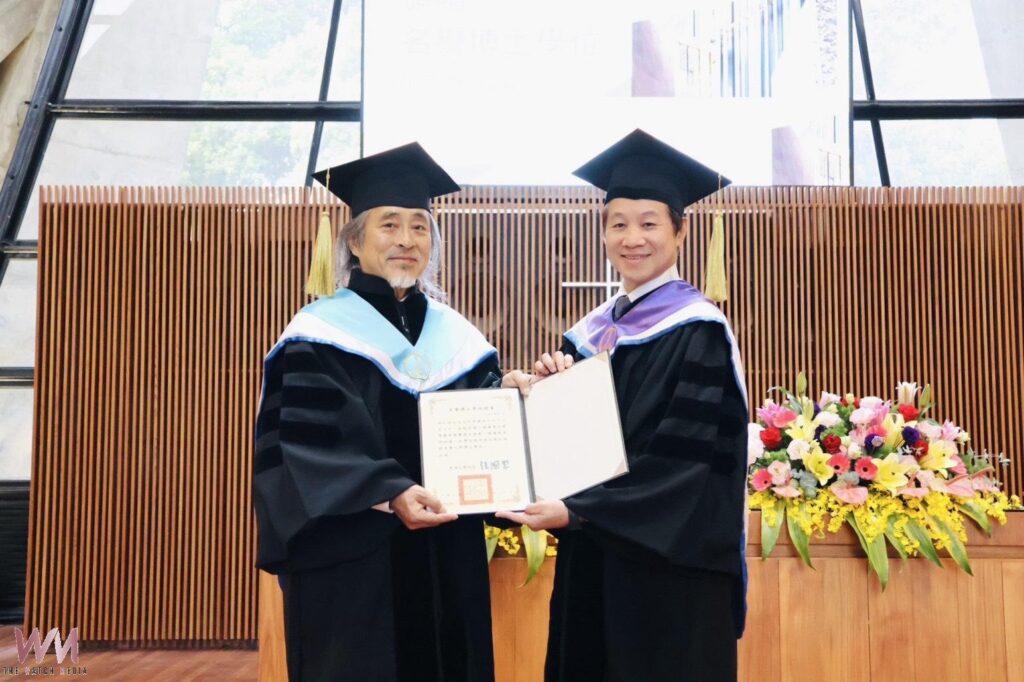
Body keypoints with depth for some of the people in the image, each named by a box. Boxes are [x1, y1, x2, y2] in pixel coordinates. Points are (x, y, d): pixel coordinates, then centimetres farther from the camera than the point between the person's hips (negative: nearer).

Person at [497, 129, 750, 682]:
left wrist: (576, 511, -23)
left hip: (668, 560, -6)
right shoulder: (592, 332, 9)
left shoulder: (698, 332, -11)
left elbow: (685, 457, -19)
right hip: (592, 553, 7)